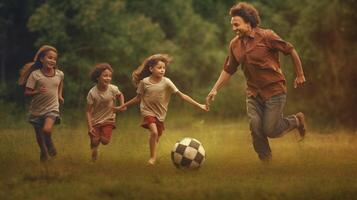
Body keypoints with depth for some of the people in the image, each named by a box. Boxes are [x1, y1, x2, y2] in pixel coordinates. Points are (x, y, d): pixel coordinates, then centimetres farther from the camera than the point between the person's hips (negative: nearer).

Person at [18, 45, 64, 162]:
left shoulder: (59, 74, -4)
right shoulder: (35, 74, -14)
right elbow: (26, 93, -13)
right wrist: (37, 92, -29)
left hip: (52, 108, 0)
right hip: (37, 109, 0)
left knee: (47, 129, -26)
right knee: (39, 135, 12)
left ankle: (50, 144, 6)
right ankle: (43, 152, 41)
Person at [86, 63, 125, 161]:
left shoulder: (113, 89, -16)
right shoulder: (92, 93, -20)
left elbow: (120, 95, 11)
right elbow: (88, 111, -14)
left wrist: (122, 105, -6)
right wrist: (90, 127, -20)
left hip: (108, 120, 1)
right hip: (95, 120, -1)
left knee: (105, 141, -14)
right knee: (95, 141, -8)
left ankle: (102, 136, 24)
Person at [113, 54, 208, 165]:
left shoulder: (166, 82, -11)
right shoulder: (144, 82, -10)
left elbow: (181, 95, -11)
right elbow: (138, 98, 5)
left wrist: (198, 105, -16)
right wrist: (122, 106, 7)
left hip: (160, 114, 2)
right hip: (148, 111, -2)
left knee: (157, 138, 10)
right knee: (154, 132, -25)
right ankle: (152, 157, -11)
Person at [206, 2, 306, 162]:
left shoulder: (266, 37, -14)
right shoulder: (235, 44, 2)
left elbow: (291, 51, -5)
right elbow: (228, 70, 13)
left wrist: (300, 75, 1)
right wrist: (215, 89, 5)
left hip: (274, 90, -5)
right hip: (253, 93, 5)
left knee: (270, 130, -7)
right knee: (256, 129, -7)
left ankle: (296, 121, 22)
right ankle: (266, 162, 9)